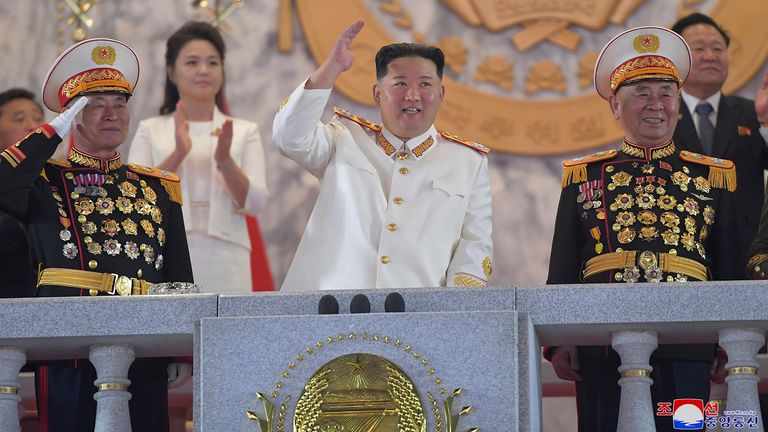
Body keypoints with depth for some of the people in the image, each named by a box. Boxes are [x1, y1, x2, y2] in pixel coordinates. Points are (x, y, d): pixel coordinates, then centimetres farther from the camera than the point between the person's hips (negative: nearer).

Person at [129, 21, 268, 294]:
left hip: (224, 265, 1)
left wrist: (225, 160, -16)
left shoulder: (245, 132, 13)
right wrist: (177, 155, -15)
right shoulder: (150, 131, 12)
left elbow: (256, 202, 2)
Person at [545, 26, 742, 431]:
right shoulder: (584, 177, 12)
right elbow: (562, 272, 11)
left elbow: (731, 272, 14)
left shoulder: (713, 176, 13)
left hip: (686, 352, 0)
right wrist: (560, 342, 2)